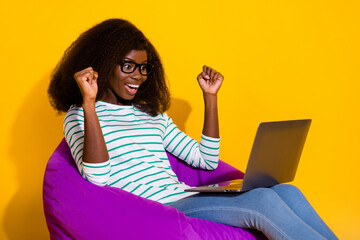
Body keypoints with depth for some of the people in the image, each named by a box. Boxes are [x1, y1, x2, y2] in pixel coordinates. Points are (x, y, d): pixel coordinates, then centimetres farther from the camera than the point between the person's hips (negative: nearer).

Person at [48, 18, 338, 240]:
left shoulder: (153, 114, 24)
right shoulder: (80, 116, 6)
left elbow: (206, 160, 21)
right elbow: (97, 178, -13)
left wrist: (210, 97, 18)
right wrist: (89, 104, -17)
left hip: (188, 198, 7)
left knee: (287, 192, -16)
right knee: (263, 201, -26)